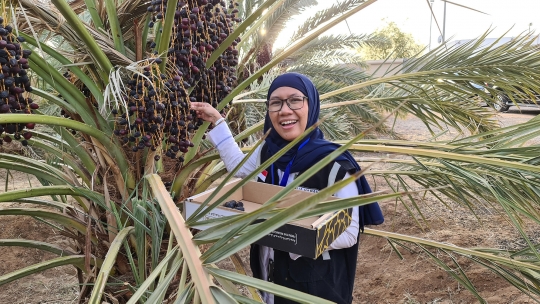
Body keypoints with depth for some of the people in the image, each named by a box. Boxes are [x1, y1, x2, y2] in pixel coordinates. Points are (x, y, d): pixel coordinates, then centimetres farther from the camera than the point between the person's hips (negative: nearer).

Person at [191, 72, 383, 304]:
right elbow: (239, 168, 15)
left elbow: (349, 234, -20)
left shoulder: (335, 165, -24)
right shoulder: (268, 151, -6)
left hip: (316, 283, -5)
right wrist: (217, 121, 10)